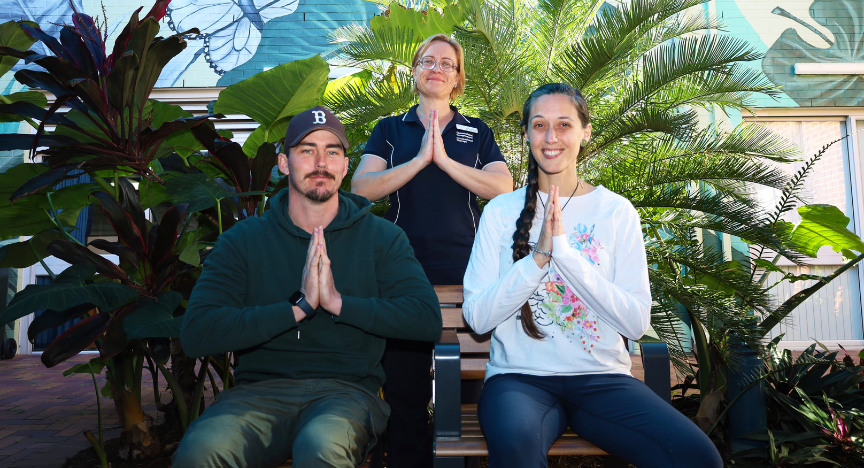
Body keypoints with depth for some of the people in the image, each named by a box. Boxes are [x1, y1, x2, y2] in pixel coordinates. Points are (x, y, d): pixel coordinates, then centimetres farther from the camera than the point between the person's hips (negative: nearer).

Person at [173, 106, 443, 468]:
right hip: (261, 388, 1)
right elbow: (196, 334, -5)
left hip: (347, 388, -1)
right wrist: (299, 307, -14)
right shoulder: (243, 240, 7)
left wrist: (339, 302, -15)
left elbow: (428, 319, -6)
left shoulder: (381, 237, 6)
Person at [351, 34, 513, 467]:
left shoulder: (477, 133, 13)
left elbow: (503, 187, -3)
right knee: (404, 386, 5)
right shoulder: (390, 130, 13)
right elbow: (361, 188, -3)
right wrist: (420, 159, -11)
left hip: (464, 270, 0)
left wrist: (443, 159, -10)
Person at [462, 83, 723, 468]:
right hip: (521, 377, -1)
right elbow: (476, 317, -4)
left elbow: (637, 323, -5)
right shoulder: (501, 211, 4)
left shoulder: (617, 212, 5)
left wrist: (565, 252, -15)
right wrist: (538, 257, -15)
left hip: (602, 378, 2)